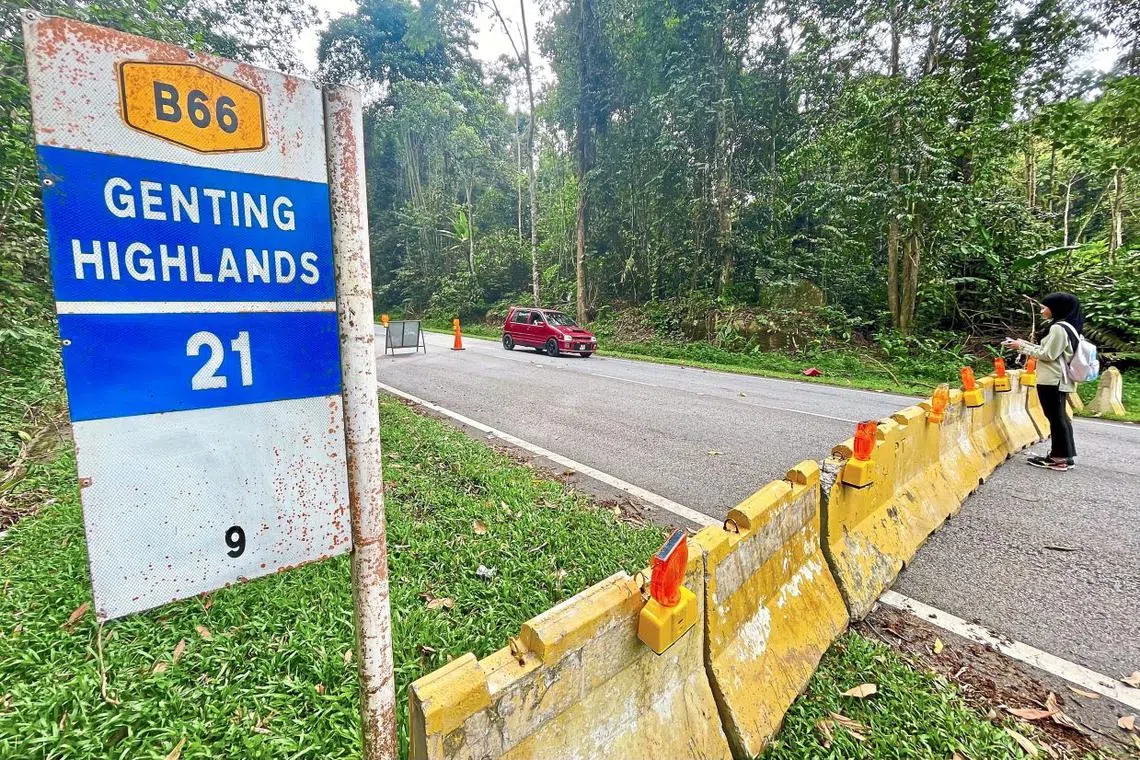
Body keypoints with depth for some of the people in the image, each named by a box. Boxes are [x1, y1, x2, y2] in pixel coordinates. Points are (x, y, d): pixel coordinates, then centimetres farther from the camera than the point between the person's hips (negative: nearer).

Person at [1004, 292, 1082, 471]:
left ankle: (1060, 458, 6)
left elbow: (1048, 355, -17)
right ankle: (1063, 456, 22)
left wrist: (1022, 347, -10)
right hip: (1059, 380, 10)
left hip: (1053, 381, -10)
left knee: (1055, 417, -2)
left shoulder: (1058, 328, -17)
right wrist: (1025, 343, 11)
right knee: (1059, 417, 14)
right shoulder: (1066, 326, 14)